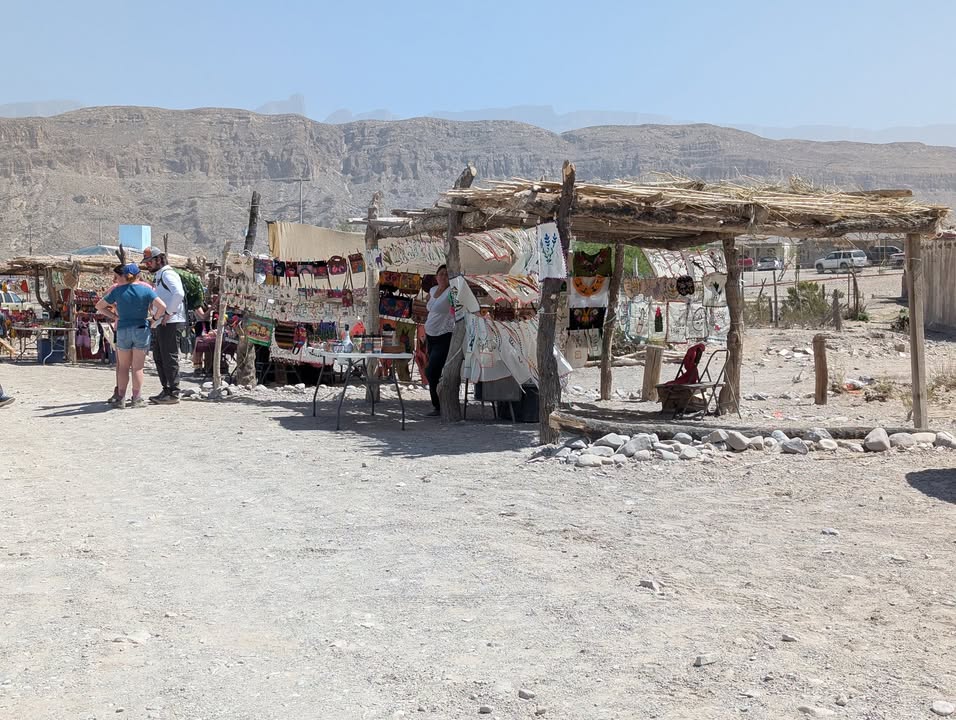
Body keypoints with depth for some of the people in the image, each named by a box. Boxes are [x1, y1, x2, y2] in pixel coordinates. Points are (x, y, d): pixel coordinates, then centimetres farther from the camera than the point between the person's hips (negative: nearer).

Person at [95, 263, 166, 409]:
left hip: (122, 330, 2)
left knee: (123, 367, 10)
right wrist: (155, 318, -1)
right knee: (137, 367, 2)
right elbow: (162, 306, -15)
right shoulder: (146, 289, -5)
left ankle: (121, 399, 8)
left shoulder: (117, 290, 3)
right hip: (141, 330, -2)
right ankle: (136, 399, 2)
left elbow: (99, 306, 8)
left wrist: (114, 317, 8)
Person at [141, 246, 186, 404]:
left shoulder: (167, 274, -10)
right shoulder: (158, 276, 22)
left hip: (170, 323, -11)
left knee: (170, 358, -7)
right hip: (160, 324, 11)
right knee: (159, 358, 15)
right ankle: (166, 390, 22)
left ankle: (173, 394, -3)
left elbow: (178, 293, -27)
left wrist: (169, 313, -23)